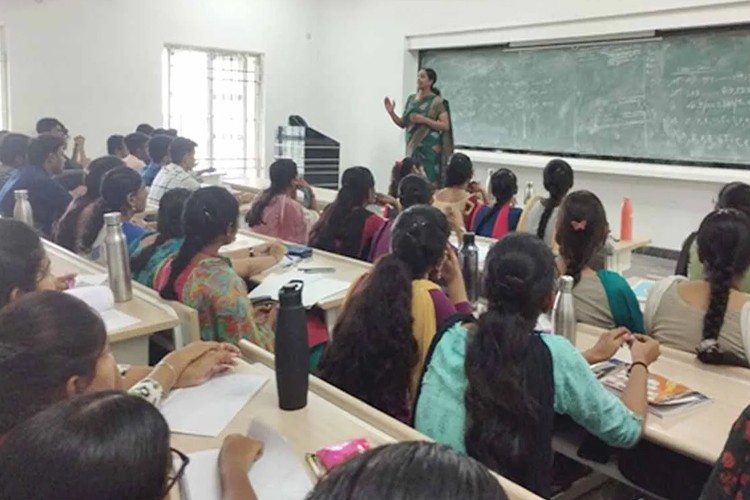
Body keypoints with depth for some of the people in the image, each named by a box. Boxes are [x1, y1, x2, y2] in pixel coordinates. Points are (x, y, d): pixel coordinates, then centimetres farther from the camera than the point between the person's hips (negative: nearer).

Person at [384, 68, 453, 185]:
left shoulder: (437, 102, -5)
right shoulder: (411, 99, 12)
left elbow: (445, 126, -10)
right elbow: (403, 124, 15)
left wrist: (424, 120, -19)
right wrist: (391, 112, -2)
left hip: (429, 149, -5)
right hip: (412, 147, 6)